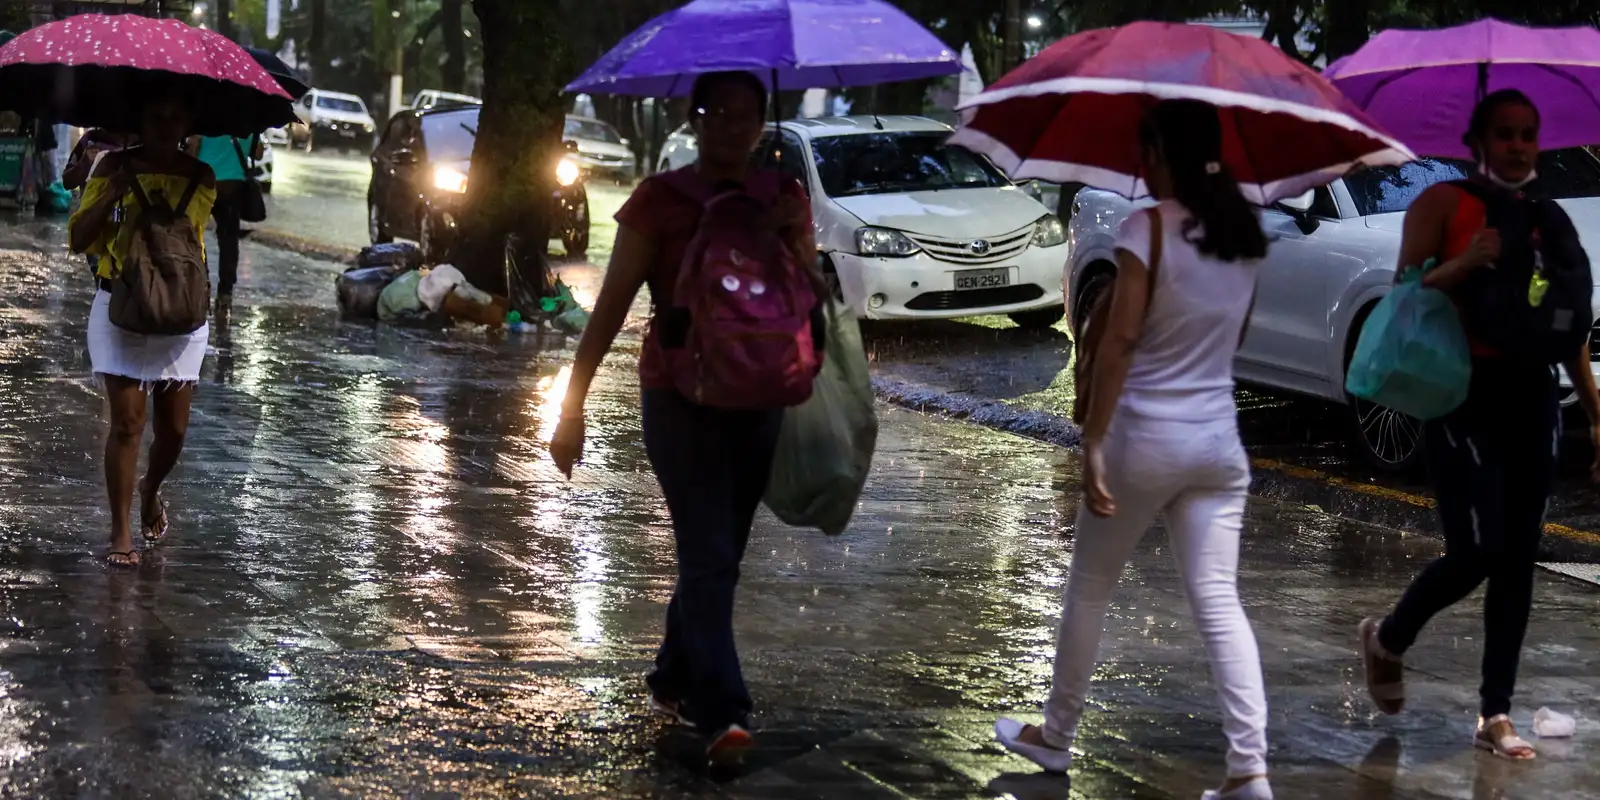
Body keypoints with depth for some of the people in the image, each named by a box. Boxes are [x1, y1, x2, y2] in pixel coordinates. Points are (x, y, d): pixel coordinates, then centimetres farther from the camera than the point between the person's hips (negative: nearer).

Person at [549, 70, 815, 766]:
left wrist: (791, 236, -11)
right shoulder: (660, 200, -6)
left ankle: (673, 679, 30)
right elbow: (612, 305, -7)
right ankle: (722, 713, -15)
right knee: (708, 557, -12)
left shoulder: (785, 199, 5)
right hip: (680, 398, -4)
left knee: (719, 556, 12)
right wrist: (573, 404, -10)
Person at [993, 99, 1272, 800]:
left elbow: (1119, 340, -17)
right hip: (1219, 440, 5)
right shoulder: (1243, 233, 7)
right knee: (1219, 602, 1)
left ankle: (1055, 735, 27)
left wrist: (1092, 441, -17)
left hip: (1143, 436, -5)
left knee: (1089, 592, 13)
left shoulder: (1150, 226, -12)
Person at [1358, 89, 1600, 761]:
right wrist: (1462, 266, -24)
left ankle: (1496, 716, 11)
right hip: (1463, 393, -5)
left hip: (1533, 395, 5)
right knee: (1477, 552, -11)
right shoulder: (1442, 205, -2)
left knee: (1518, 560, 4)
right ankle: (1387, 642, 18)